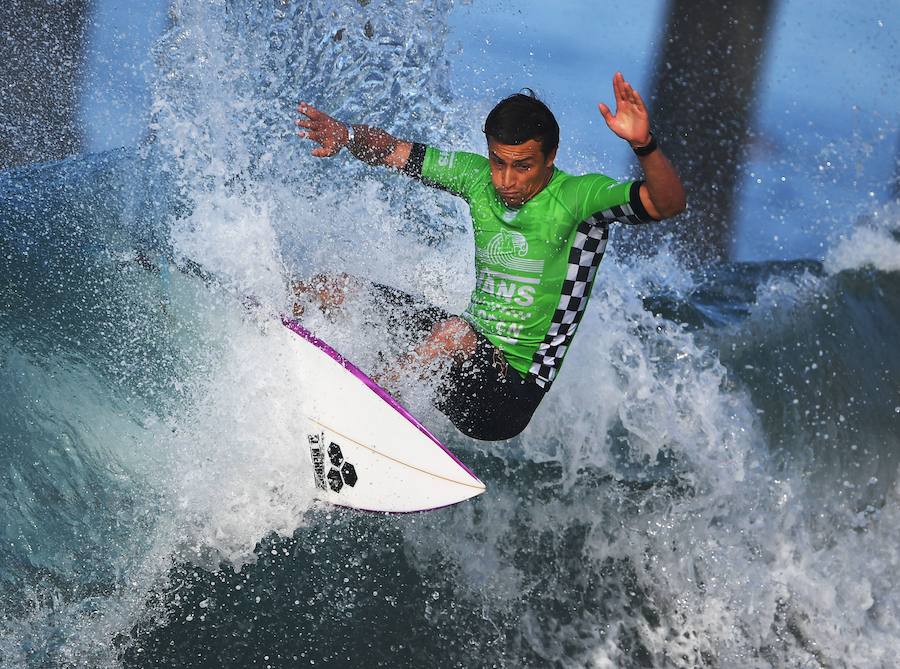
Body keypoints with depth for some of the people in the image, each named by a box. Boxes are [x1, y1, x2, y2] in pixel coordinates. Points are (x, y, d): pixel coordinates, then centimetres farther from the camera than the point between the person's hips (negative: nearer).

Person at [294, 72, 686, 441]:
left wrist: (643, 144, -45)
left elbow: (668, 204, -27)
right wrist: (346, 135, -14)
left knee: (455, 332, -38)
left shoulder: (575, 197, -15)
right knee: (329, 291, -2)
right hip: (471, 351, 6)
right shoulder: (477, 177, 1)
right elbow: (391, 151, 7)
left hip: (512, 390, -6)